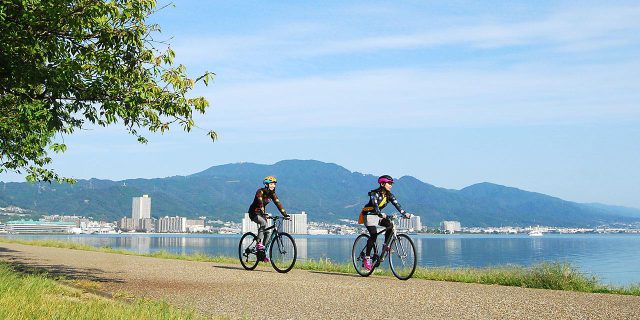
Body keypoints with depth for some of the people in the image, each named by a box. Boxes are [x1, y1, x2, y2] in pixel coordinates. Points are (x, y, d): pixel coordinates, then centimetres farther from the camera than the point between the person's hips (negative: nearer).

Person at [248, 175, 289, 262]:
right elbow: (260, 203, -36)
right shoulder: (260, 192, -21)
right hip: (254, 213, -7)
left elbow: (278, 204, -8)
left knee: (266, 233, -1)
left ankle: (262, 254, 8)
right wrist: (263, 213, -51)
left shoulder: (272, 193, -2)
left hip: (261, 213, 7)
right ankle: (259, 243, -30)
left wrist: (285, 214, -18)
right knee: (263, 223, -35)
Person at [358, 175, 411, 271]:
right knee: (373, 234, -22)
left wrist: (405, 213, -28)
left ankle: (385, 245, -5)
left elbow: (396, 204, -13)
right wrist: (381, 214, -54)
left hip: (378, 215, 6)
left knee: (390, 225, -21)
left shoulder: (389, 195, -2)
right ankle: (367, 258, -14)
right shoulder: (375, 193, -21)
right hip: (369, 214, -6)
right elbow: (375, 205, -37)